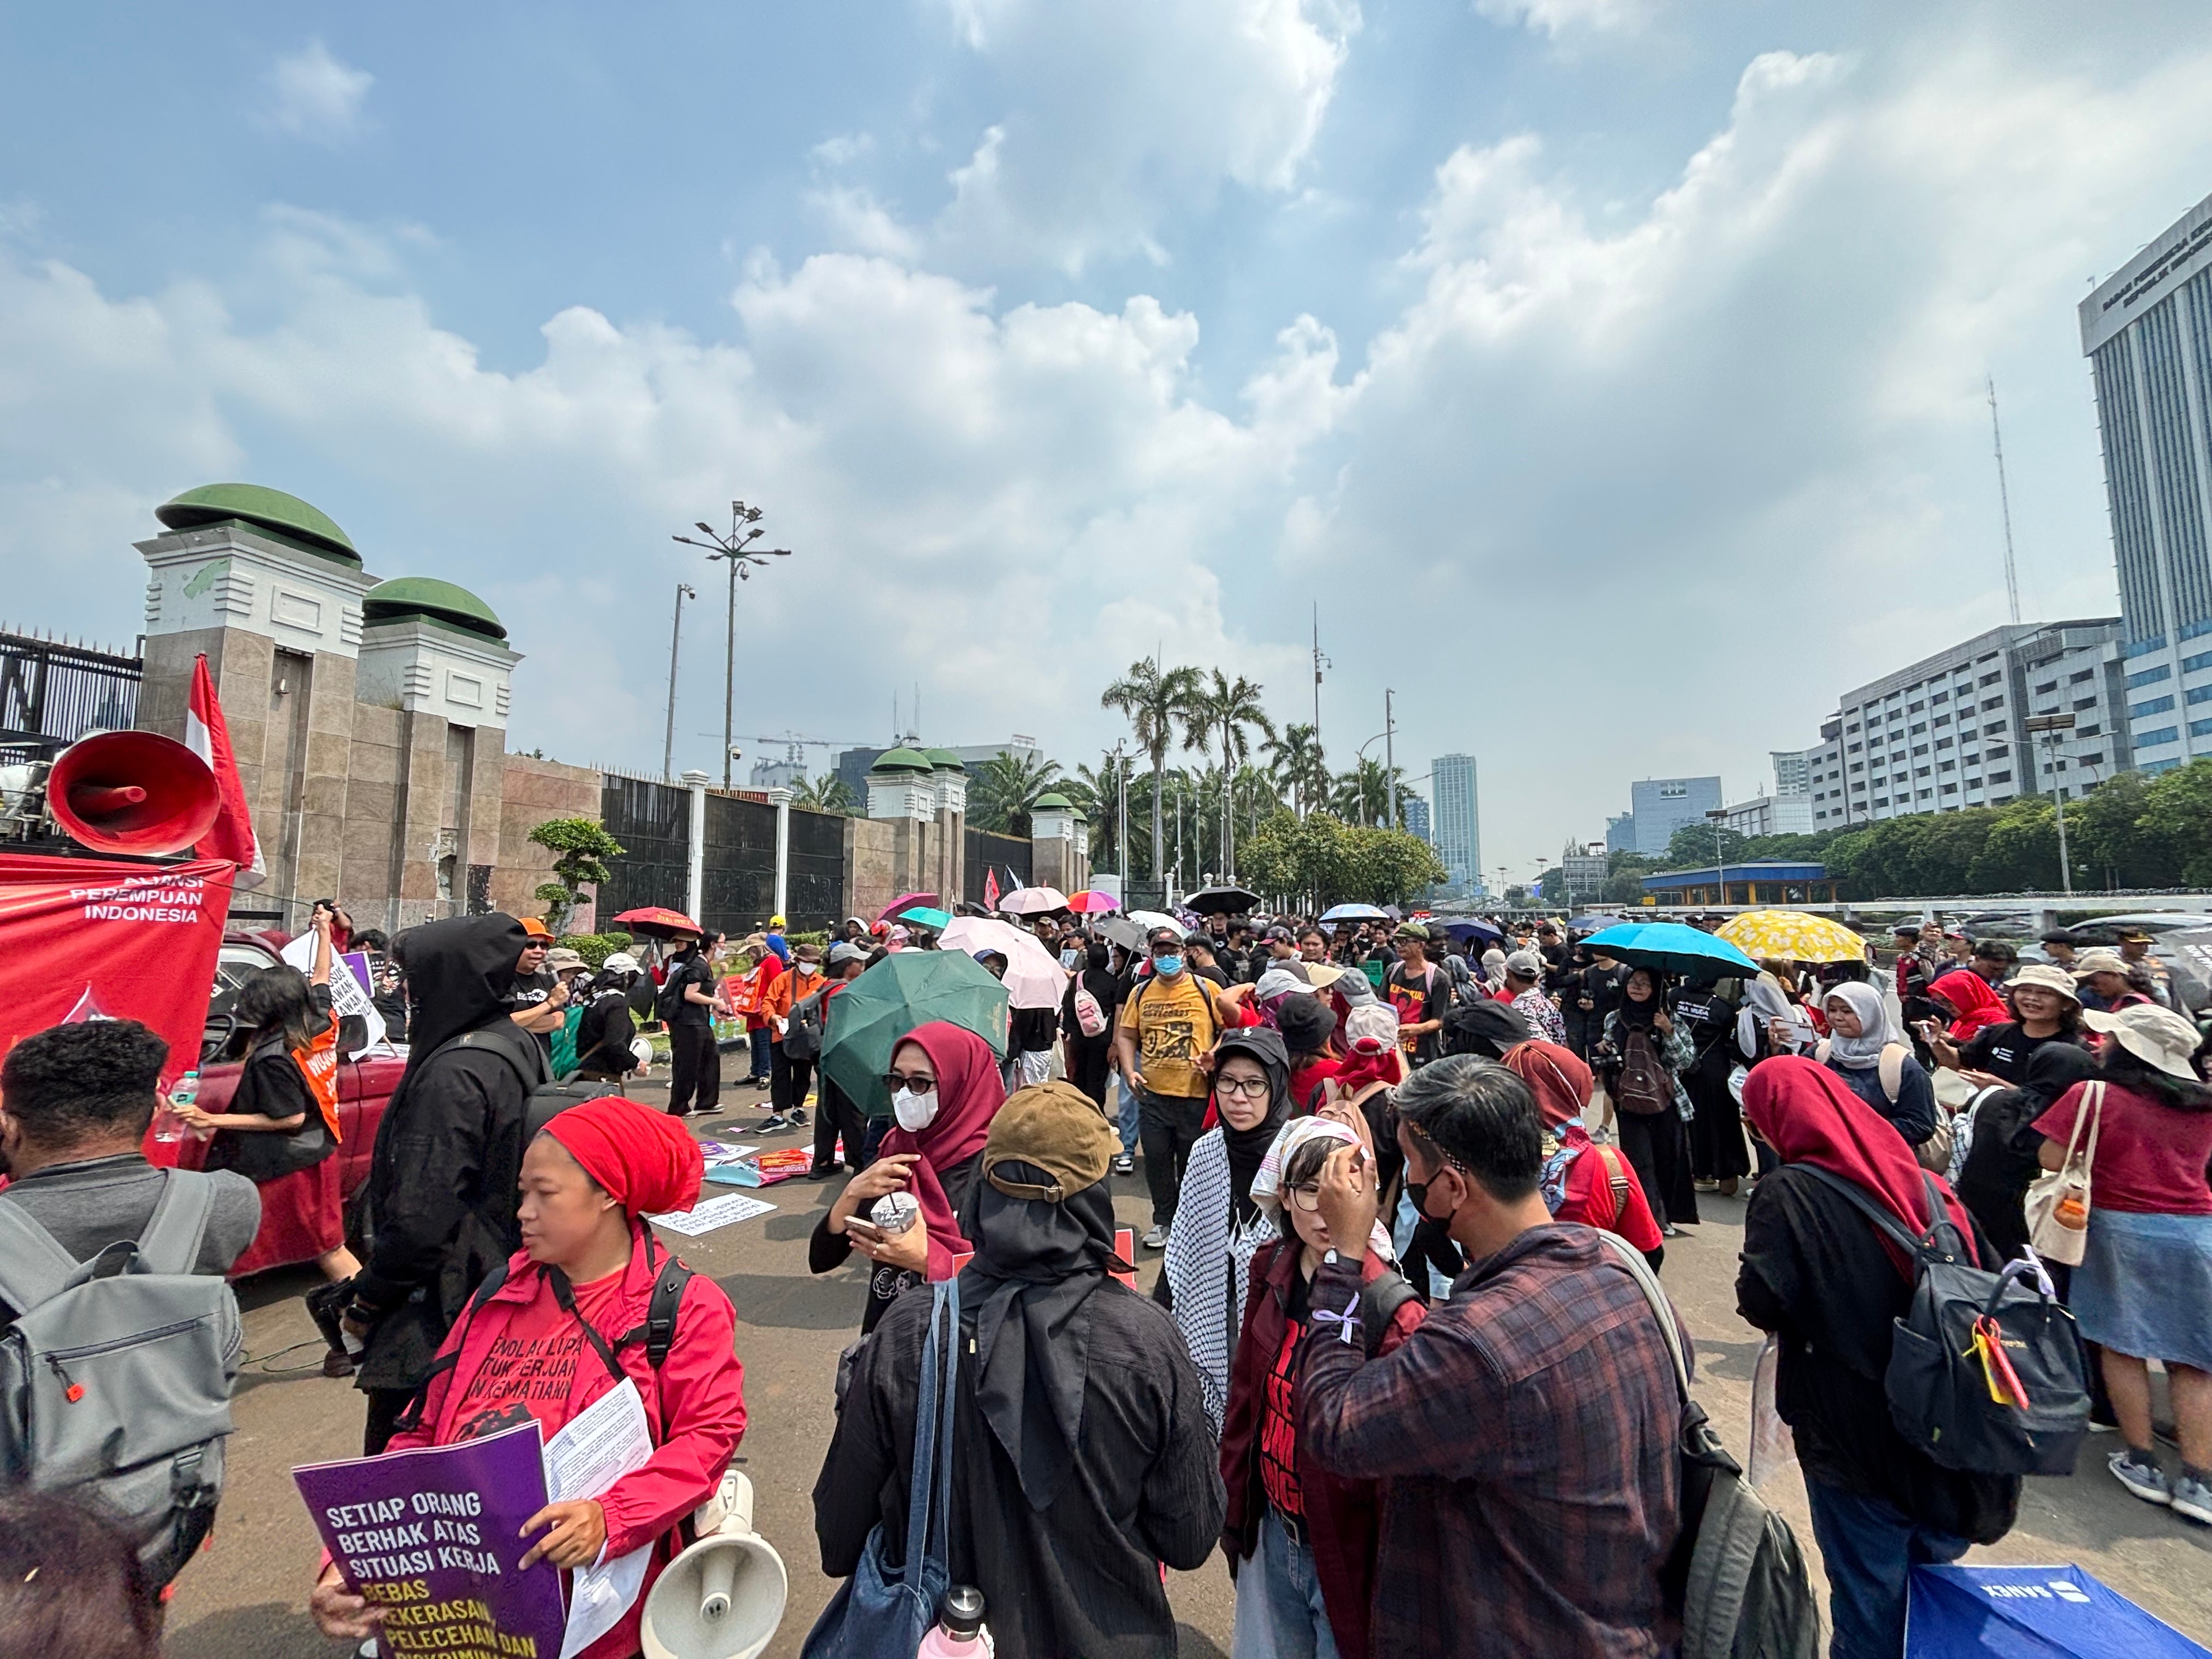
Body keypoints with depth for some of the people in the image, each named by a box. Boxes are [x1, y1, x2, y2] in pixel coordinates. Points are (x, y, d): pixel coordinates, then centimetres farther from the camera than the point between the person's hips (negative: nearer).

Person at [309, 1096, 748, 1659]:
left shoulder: (684, 1307, -3)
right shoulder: (501, 1295, 12)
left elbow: (709, 1433, -9)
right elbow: (422, 1436, 12)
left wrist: (612, 1517, -22)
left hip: (582, 1572, -5)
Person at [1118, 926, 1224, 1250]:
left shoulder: (1206, 989, -3)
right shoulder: (1141, 992, 6)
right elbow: (1126, 1035, 11)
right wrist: (1130, 1071, -2)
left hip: (1195, 1093, -3)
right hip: (1152, 1092, 3)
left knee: (1192, 1162, 11)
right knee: (1156, 1159, 10)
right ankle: (1163, 1221, 29)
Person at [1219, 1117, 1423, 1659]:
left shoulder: (1392, 1311, -26)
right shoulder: (1271, 1271, -9)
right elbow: (1246, 1391, 2)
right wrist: (1233, 1505, 8)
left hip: (1343, 1550, -5)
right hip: (1271, 1533, 5)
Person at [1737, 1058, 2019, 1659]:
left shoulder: (1786, 1192, -18)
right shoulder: (1922, 1181, 0)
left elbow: (1763, 1302, -23)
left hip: (1852, 1425, -5)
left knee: (1869, 1591, 13)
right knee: (1934, 1564, 26)